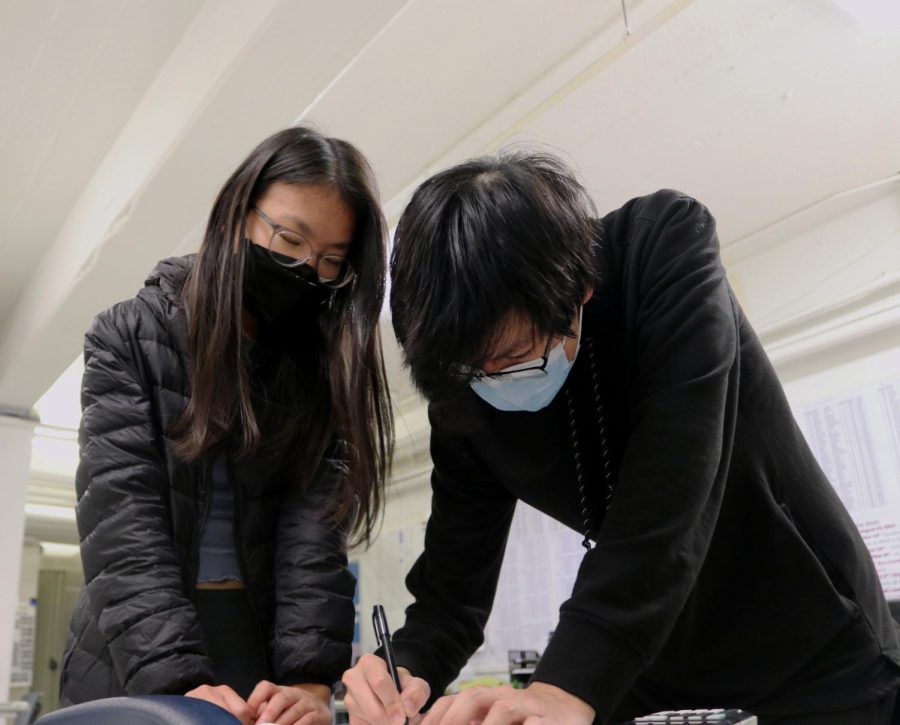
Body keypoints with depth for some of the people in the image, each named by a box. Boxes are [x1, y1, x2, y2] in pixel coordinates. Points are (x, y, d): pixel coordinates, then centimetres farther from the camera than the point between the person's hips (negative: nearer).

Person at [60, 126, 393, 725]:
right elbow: (123, 519, -16)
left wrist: (310, 674, -25)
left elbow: (314, 520, -12)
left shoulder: (325, 363, -2)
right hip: (133, 657, -1)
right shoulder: (130, 337, -7)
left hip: (268, 643, 2)